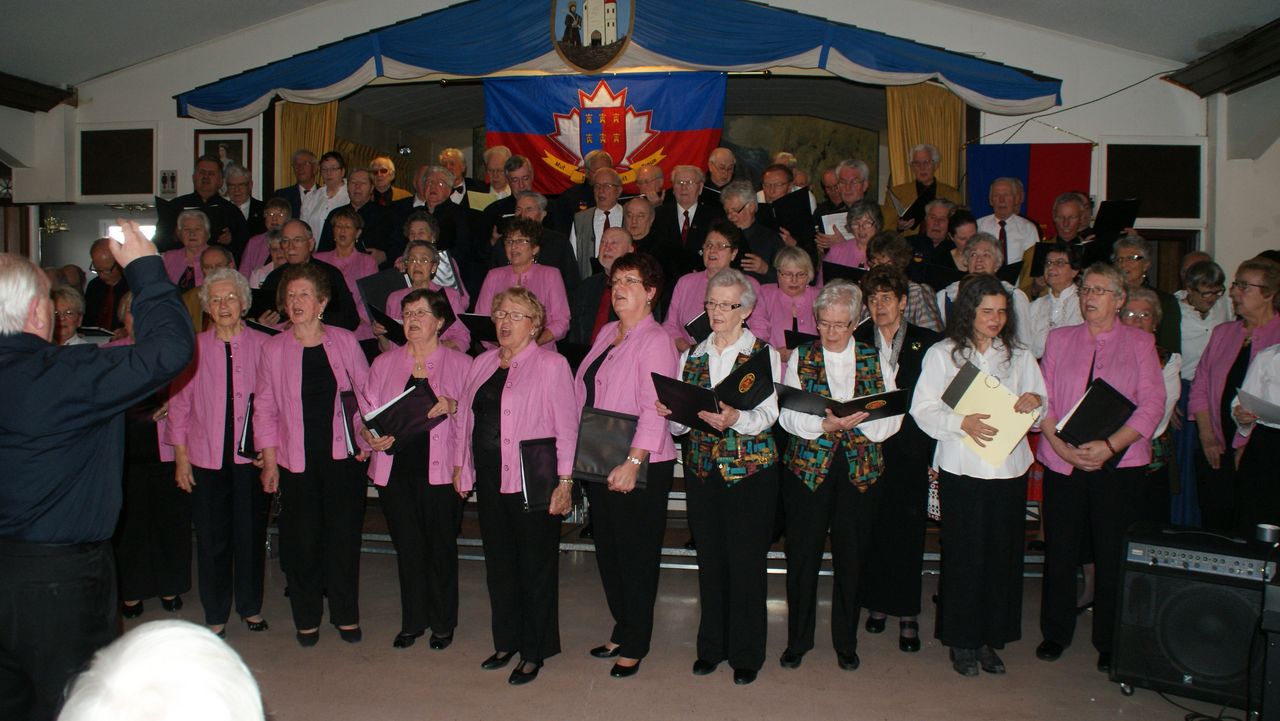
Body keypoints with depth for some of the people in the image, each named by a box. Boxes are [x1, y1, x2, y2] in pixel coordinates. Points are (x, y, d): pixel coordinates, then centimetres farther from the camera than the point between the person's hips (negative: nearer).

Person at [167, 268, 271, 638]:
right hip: (206, 456, 1)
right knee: (211, 538, 5)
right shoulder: (194, 348, 3)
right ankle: (215, 615, 20)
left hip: (251, 455, 0)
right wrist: (181, 455, 3)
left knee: (251, 534, 7)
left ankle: (251, 607, 25)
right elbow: (179, 403, 6)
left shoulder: (262, 345, 0)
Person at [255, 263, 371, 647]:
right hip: (296, 458, 0)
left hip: (341, 455, 0)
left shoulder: (344, 341, 1)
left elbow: (367, 390, 8)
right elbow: (264, 407, 3)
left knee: (344, 535, 5)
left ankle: (346, 615, 21)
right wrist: (269, 461, -1)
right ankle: (307, 619, 22)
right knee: (301, 540, 5)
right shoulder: (273, 349, 1)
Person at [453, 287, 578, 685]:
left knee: (536, 566, 5)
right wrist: (460, 465, 16)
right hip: (489, 481, 6)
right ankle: (507, 641, 31)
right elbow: (465, 416, 18)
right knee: (499, 563, 15)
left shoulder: (551, 364, -8)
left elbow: (566, 425, -11)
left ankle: (534, 651, 18)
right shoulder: (482, 364, 12)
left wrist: (565, 481, -15)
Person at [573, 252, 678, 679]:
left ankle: (635, 644, 19)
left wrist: (633, 462, -29)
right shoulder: (606, 334, 12)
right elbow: (584, 395, 18)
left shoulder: (654, 341, -13)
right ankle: (622, 629, 31)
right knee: (607, 549, 15)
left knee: (636, 555, 4)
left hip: (639, 468, -8)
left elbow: (654, 409, -22)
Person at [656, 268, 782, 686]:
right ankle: (712, 646, 25)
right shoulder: (691, 355, 11)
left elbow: (768, 416, -11)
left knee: (746, 560, 0)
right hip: (702, 467, 4)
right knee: (710, 558, 10)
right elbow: (681, 424, 8)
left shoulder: (764, 354, 0)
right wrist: (673, 413, -14)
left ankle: (746, 654, 15)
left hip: (750, 468, -3)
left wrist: (736, 418, -29)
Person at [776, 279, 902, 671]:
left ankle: (846, 642, 24)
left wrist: (859, 420, -19)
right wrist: (825, 424, -22)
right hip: (809, 466, -1)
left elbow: (892, 415, -1)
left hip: (861, 468, 1)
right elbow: (789, 414, -5)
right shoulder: (801, 357, 4)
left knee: (851, 557, 7)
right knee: (803, 555, 4)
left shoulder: (873, 359, 7)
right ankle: (798, 639, 21)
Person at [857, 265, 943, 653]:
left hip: (908, 450, -1)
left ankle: (908, 613, 13)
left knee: (907, 530, 2)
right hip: (866, 447, 2)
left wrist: (933, 455, -6)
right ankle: (876, 603, 22)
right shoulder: (856, 342, 7)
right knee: (871, 529, 6)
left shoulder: (928, 344, 2)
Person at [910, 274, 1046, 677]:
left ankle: (990, 638, 18)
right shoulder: (942, 354, 3)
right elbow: (923, 410, -3)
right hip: (961, 468, -3)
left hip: (1009, 468, 3)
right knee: (964, 554, 1)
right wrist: (962, 422, -19)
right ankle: (962, 642, 14)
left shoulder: (1020, 357, 13)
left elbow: (1041, 412, 15)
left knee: (1003, 554, 4)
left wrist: (1035, 402, -8)